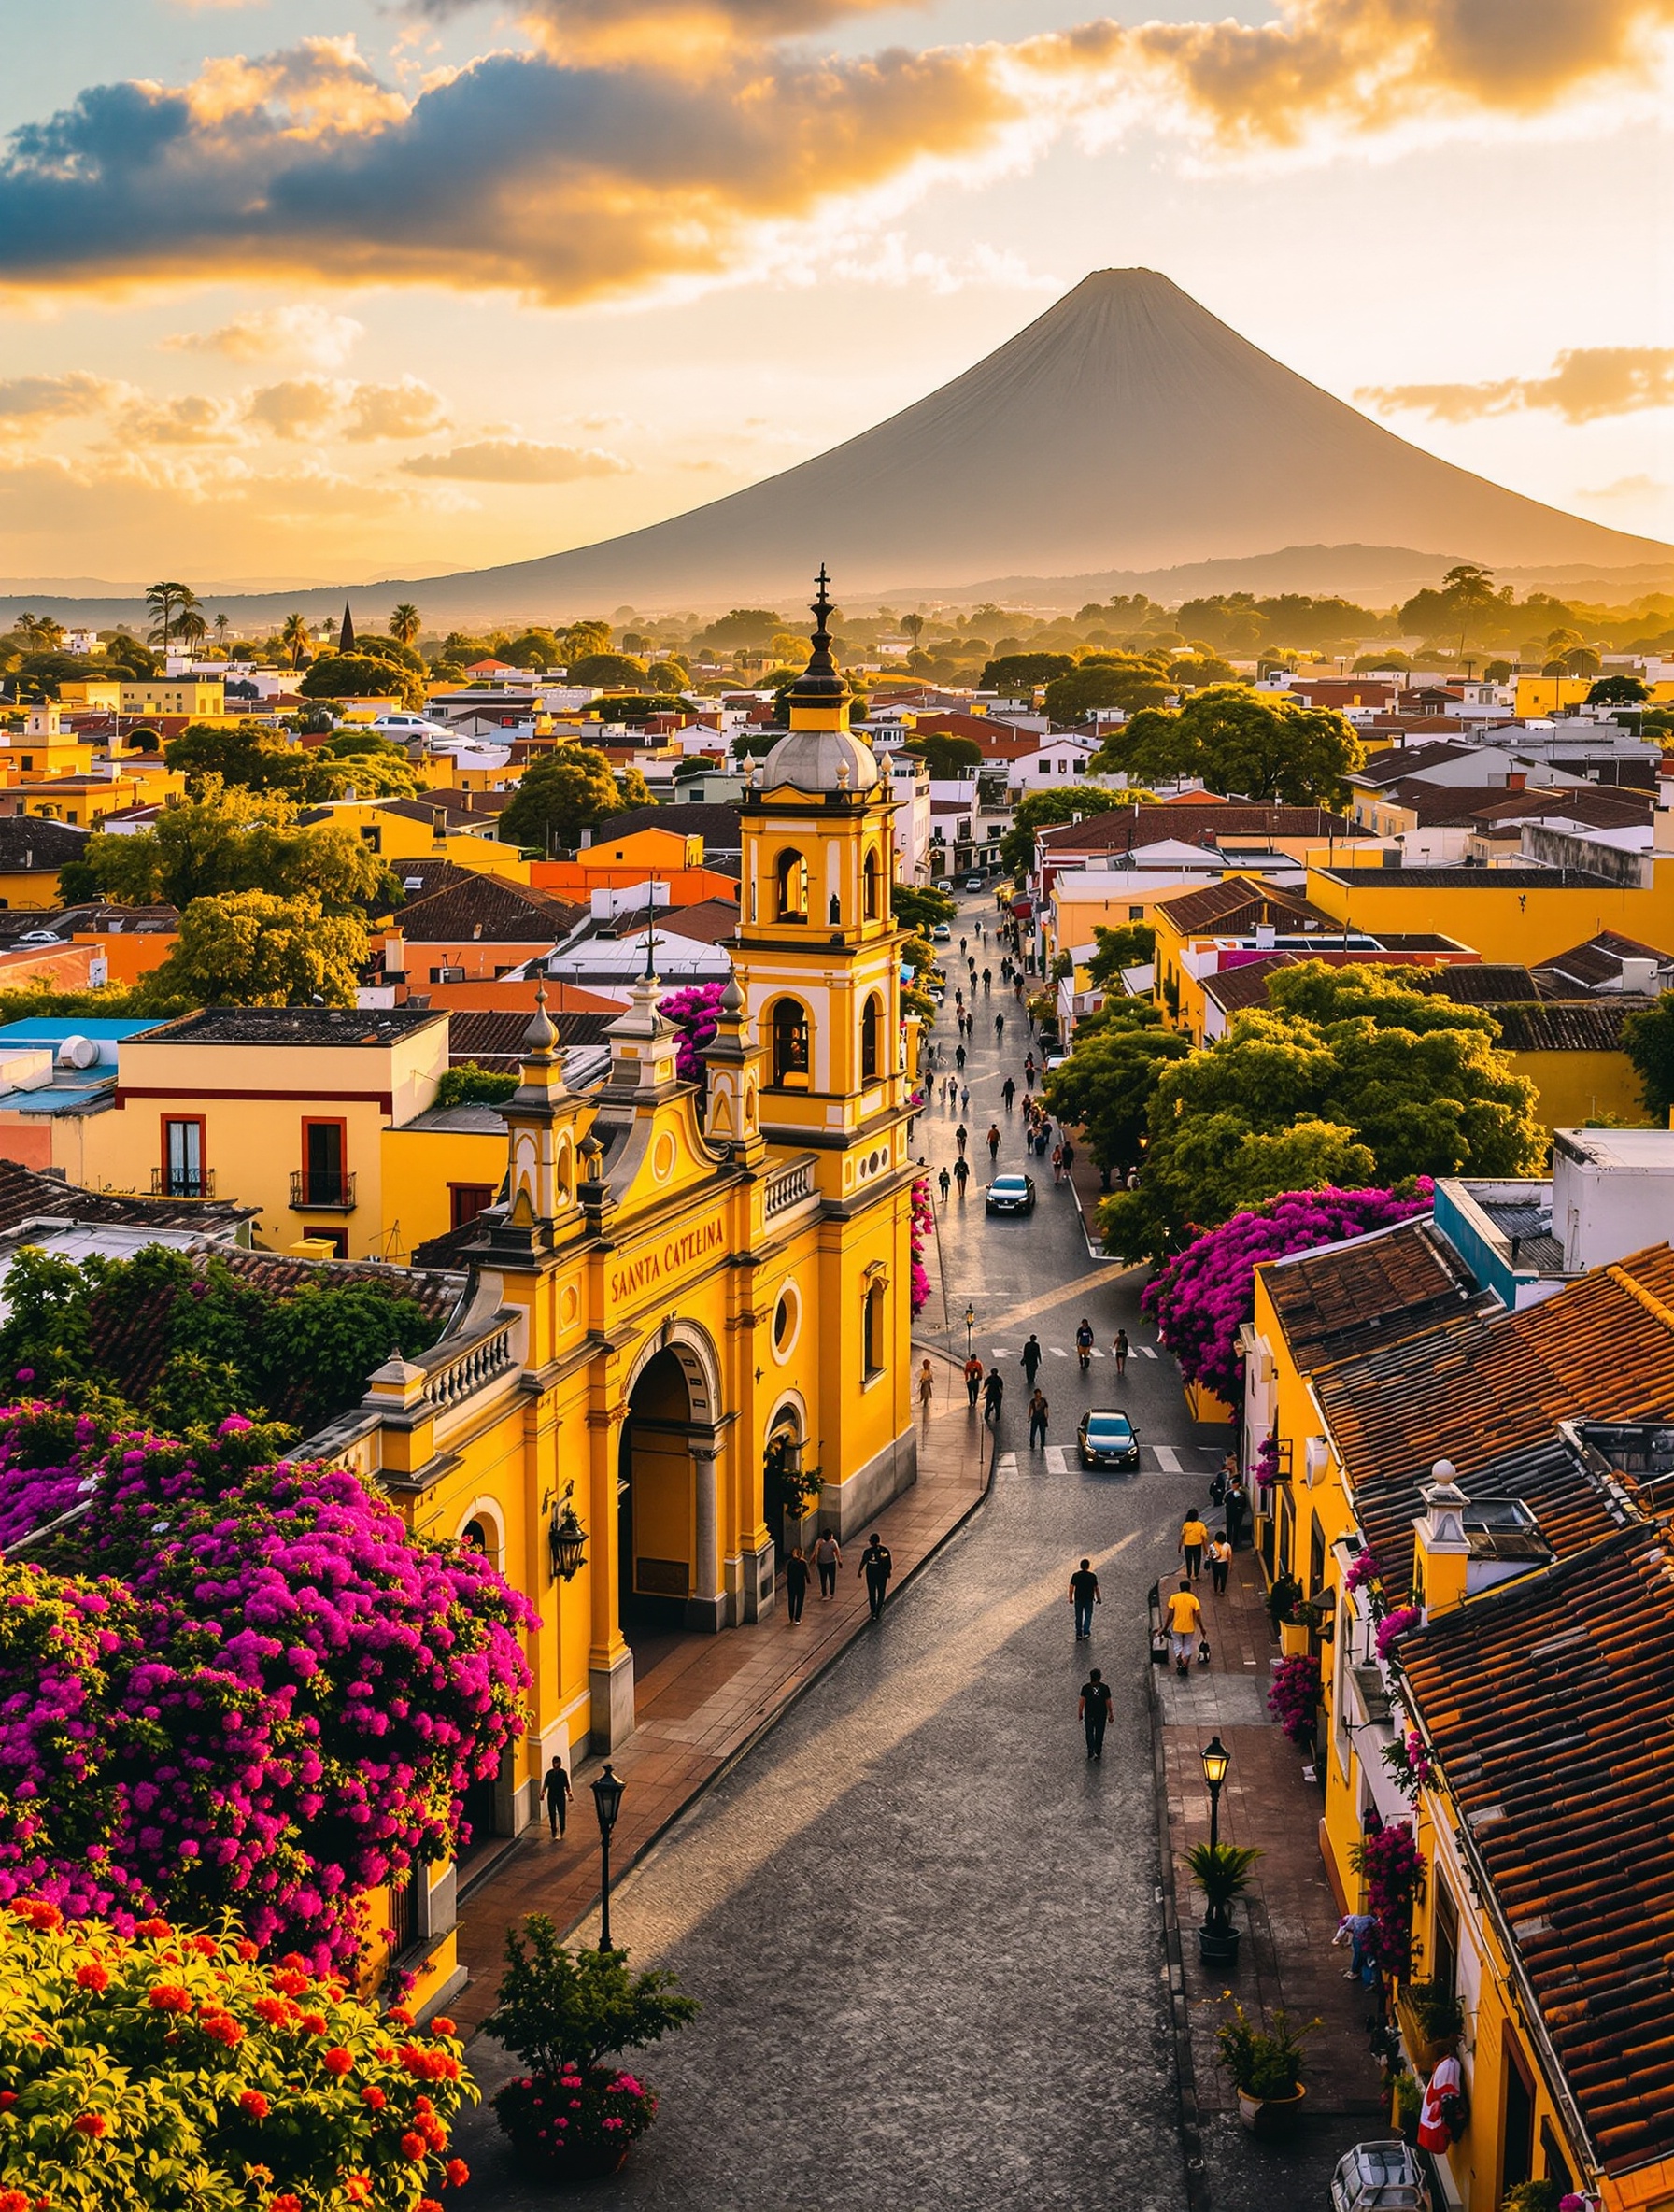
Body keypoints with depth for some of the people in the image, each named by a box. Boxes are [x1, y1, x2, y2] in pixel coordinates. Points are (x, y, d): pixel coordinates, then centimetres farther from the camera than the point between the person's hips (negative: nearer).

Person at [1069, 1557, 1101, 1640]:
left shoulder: (1075, 1575, -12)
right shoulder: (1092, 1576, -16)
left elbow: (1071, 1588, -8)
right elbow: (1096, 1589, -8)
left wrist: (1070, 1598, 6)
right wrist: (1098, 1599, 7)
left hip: (1078, 1599, 2)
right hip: (1089, 1599, -2)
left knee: (1078, 1617, 16)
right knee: (1088, 1616, 18)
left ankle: (1079, 1635, 23)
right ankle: (1086, 1632, 13)